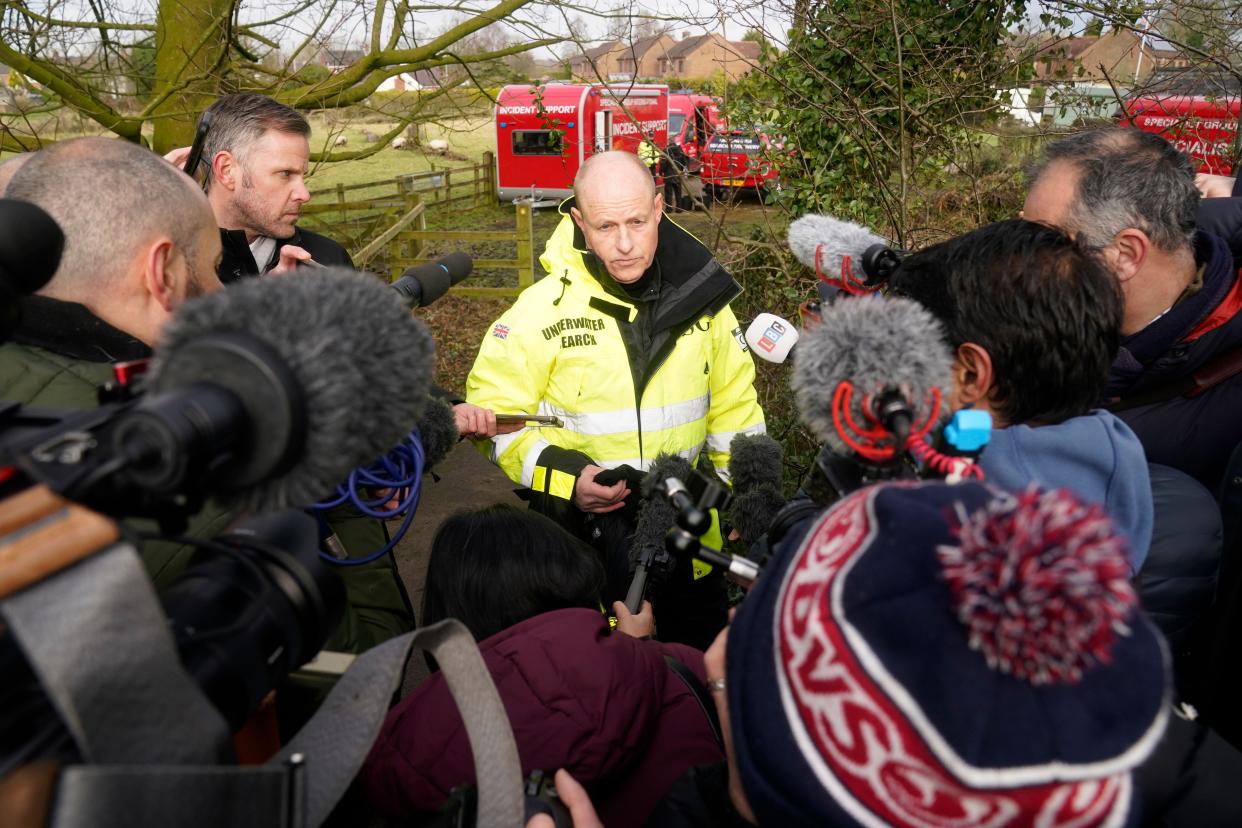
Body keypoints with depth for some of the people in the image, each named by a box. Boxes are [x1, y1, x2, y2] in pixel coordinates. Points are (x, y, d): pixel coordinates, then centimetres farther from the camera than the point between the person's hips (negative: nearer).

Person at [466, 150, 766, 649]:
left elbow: (734, 405, 9)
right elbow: (493, 412, -9)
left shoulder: (698, 296, -3)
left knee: (703, 654, 23)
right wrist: (564, 476, -22)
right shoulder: (541, 310, -13)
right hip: (581, 518, -3)